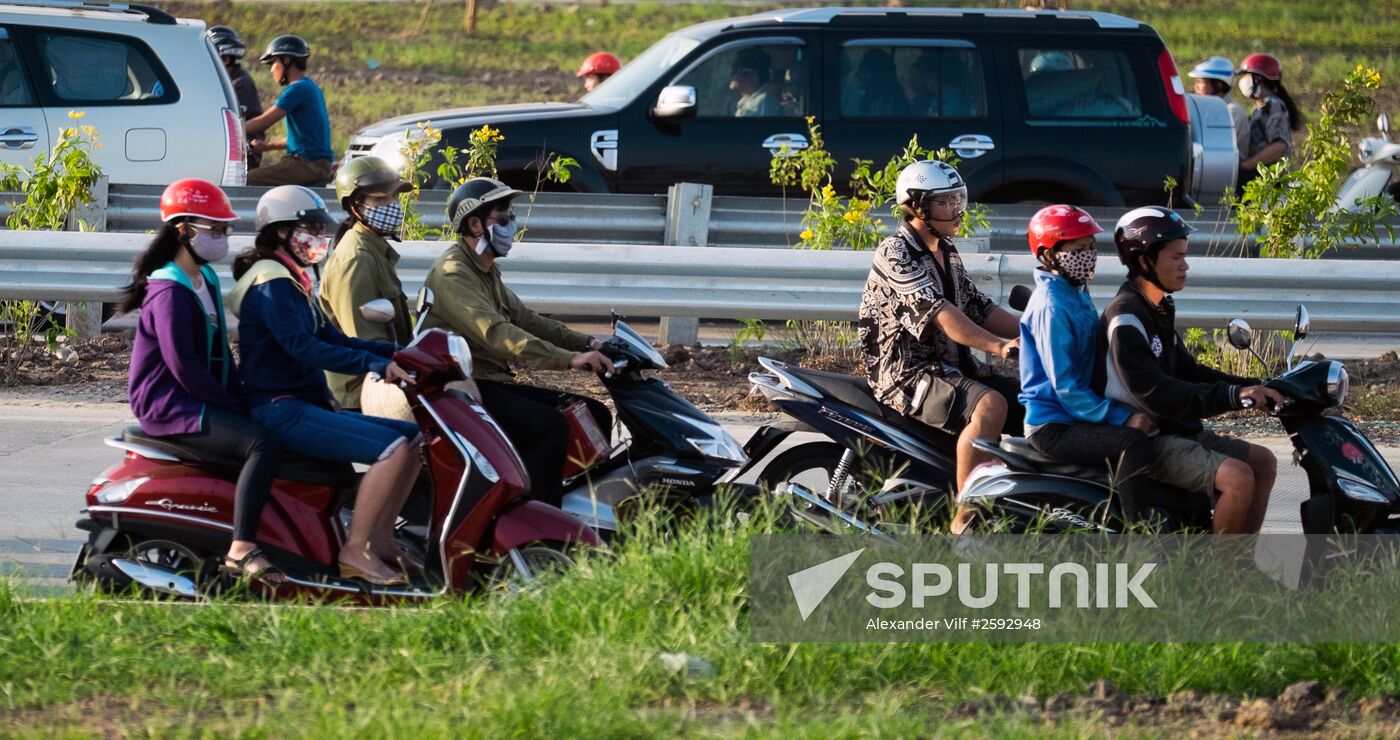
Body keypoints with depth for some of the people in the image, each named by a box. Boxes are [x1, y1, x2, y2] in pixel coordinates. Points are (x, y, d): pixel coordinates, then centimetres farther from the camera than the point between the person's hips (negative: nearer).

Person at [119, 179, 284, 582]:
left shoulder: (205, 281, 16)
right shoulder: (169, 292, -15)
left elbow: (220, 356, 20)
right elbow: (184, 368, -22)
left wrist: (245, 399, 7)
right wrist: (237, 409, -17)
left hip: (201, 402, 11)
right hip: (169, 408, -11)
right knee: (264, 444, -29)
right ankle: (241, 549, -38)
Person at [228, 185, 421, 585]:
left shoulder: (292, 282, 20)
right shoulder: (271, 284, -12)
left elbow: (333, 339, 20)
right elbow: (301, 346, -25)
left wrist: (396, 354, 6)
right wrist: (376, 364, -32)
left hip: (306, 407, 10)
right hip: (281, 412, -10)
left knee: (414, 437, 6)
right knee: (394, 446, -24)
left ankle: (380, 539, 4)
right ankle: (355, 549, -23)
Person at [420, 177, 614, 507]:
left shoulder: (486, 271, 19)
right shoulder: (452, 273, -16)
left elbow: (524, 319, 18)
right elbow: (496, 334, -28)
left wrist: (587, 344, 3)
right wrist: (569, 359, -36)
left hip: (495, 383, 10)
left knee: (594, 415, 3)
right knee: (550, 427, -30)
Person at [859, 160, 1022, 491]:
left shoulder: (947, 252, 18)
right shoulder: (895, 252, -12)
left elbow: (980, 309, 17)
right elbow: (937, 313, -24)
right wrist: (997, 345, -35)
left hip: (953, 370, 10)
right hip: (908, 374, -10)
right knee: (990, 405, -32)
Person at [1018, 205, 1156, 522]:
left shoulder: (1078, 294, 14)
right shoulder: (1052, 306, -17)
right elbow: (1066, 387, -21)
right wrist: (1121, 417, -23)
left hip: (1077, 416, 10)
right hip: (1053, 427, -10)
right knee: (1134, 444, -31)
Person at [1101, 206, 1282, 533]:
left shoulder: (1158, 311, 15)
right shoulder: (1125, 318, -18)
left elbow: (1187, 371, 21)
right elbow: (1153, 393, -28)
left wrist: (1255, 388, 8)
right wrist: (1232, 395, -32)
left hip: (1175, 432, 11)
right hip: (1144, 442, -11)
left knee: (1263, 462, 11)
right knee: (1237, 477, -25)